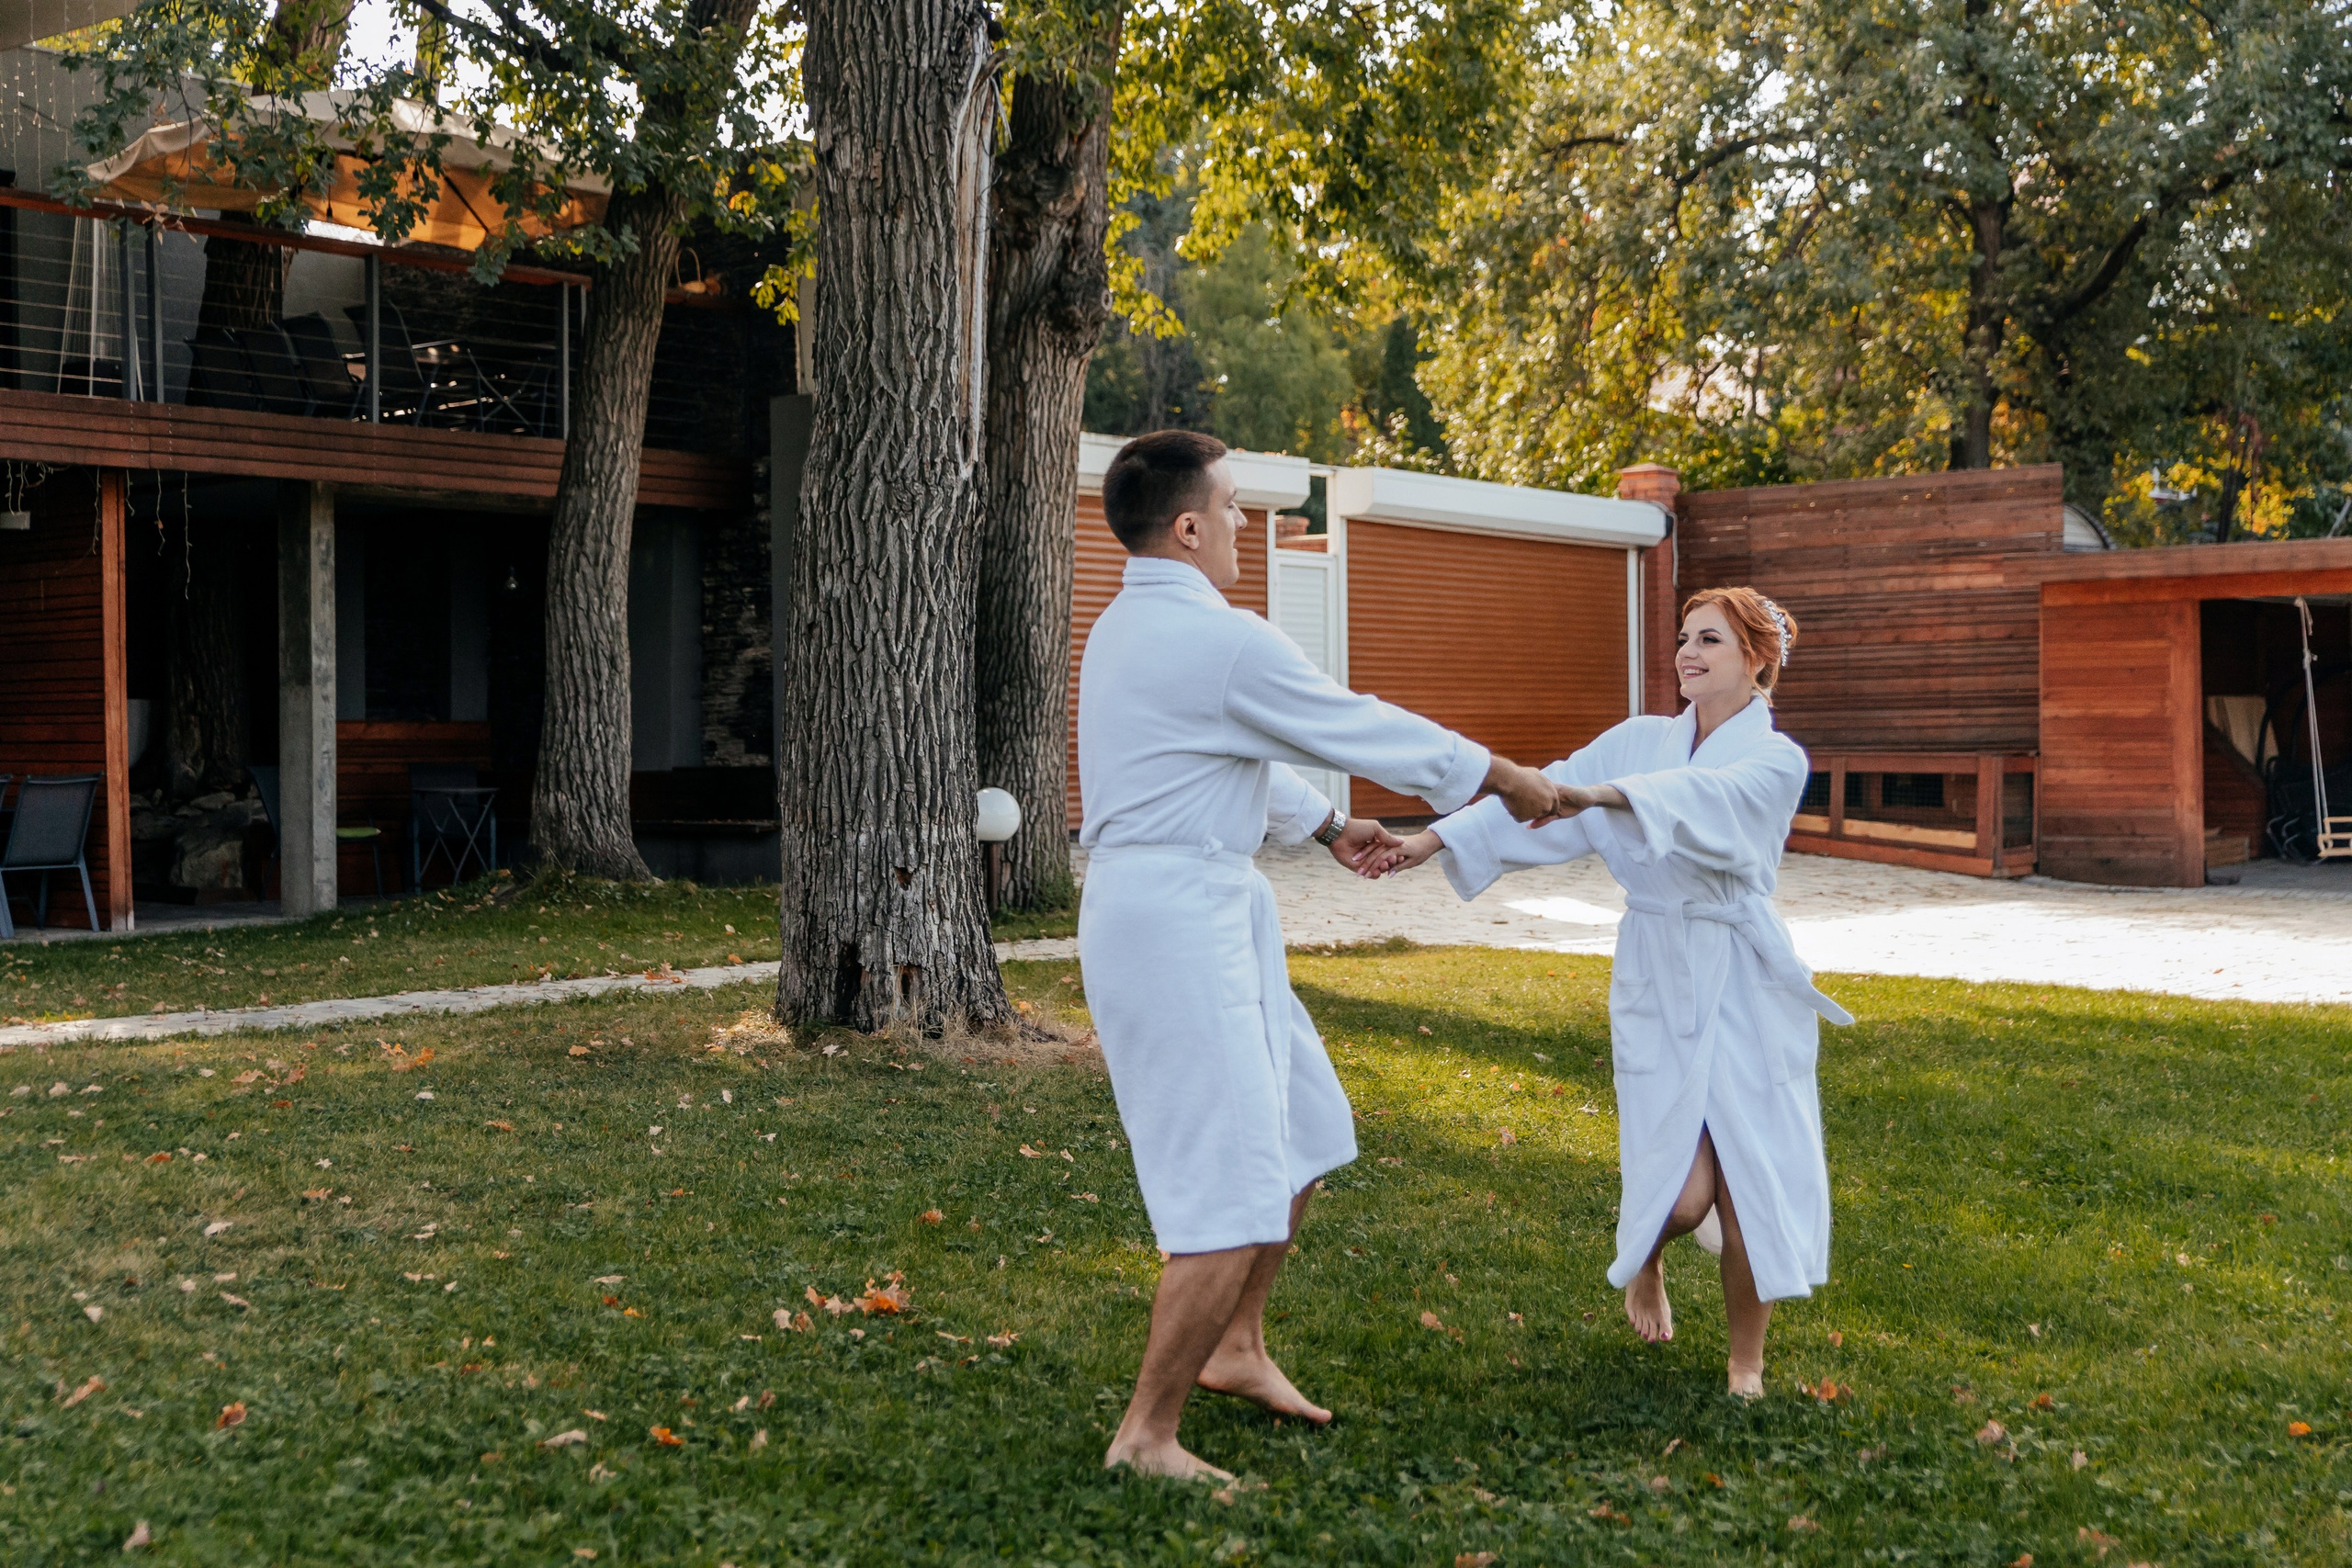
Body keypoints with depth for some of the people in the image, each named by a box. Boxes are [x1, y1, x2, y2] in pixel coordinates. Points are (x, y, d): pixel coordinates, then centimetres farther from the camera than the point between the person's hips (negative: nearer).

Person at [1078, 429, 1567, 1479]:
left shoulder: (1129, 629, 13)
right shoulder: (1221, 642, -18)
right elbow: (1365, 730, -9)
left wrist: (1327, 825, 39)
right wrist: (1510, 780, 5)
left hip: (1204, 916, 11)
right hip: (1176, 919, -11)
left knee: (1299, 1131, 21)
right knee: (1234, 1193, -7)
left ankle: (1235, 1350, 33)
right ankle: (1146, 1434, 2)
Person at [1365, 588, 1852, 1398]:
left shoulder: (1777, 760, -5)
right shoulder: (1642, 741, 7)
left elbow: (1706, 797, -27)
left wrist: (1596, 794, -43)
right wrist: (1433, 839, -13)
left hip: (1744, 987, -1)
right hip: (1658, 981, 2)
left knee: (1748, 1185, -2)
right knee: (1682, 1192, -7)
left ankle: (1746, 1359, 23)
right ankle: (1645, 1261, 30)